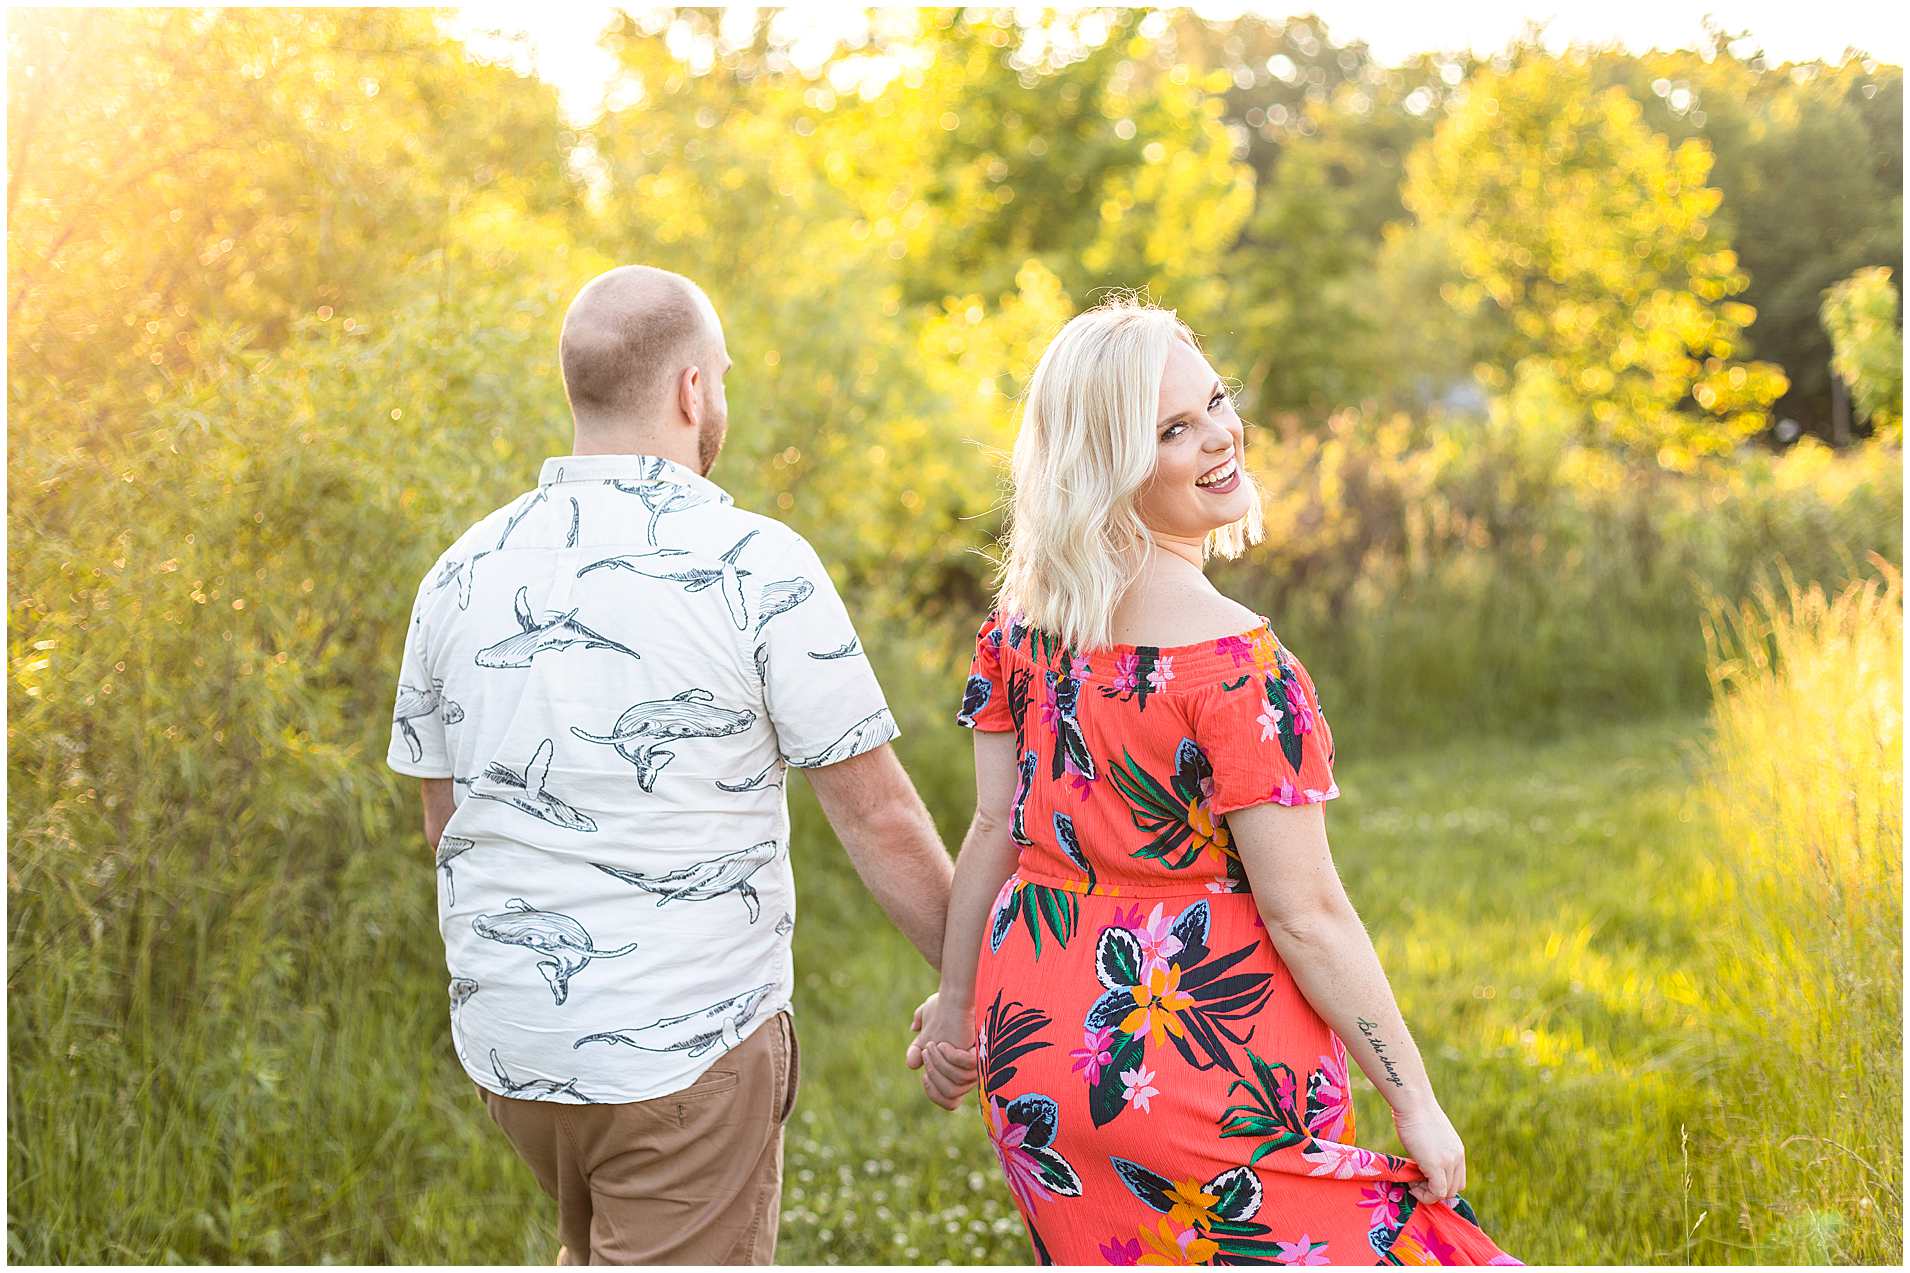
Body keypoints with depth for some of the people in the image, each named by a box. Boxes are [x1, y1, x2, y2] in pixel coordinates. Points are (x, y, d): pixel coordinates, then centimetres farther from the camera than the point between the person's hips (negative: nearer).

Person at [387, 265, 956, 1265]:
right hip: (690, 1049, -6)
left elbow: (443, 824, 11)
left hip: (506, 1042, 6)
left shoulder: (462, 573, 2)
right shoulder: (757, 565, -14)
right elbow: (878, 820, -11)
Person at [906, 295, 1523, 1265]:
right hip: (1208, 1060, -7)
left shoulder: (1024, 615, -2)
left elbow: (994, 832, 5)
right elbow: (1304, 916, -19)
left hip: (1036, 1041, 8)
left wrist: (960, 1000, 17)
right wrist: (1417, 1103, -9)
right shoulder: (1232, 659, -22)